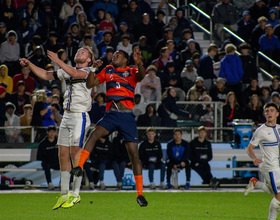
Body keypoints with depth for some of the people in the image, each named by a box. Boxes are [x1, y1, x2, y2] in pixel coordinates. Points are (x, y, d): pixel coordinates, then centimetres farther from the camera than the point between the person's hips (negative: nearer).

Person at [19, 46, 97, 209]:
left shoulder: (89, 72, -4)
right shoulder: (67, 71, 17)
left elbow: (75, 73, -25)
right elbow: (45, 75, 21)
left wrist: (57, 61, -29)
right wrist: (29, 64, 10)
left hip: (80, 117, -7)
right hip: (67, 116, 7)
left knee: (75, 153, -11)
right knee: (63, 154, 4)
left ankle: (76, 194, -7)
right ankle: (64, 194, 9)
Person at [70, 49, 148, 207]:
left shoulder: (131, 72, 8)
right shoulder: (108, 71, 15)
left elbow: (141, 76, -15)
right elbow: (90, 84, 12)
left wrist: (139, 64, -35)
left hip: (127, 116, -2)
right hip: (111, 114, 2)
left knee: (134, 154, -4)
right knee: (94, 134, -28)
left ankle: (140, 193, 0)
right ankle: (79, 167, -32)